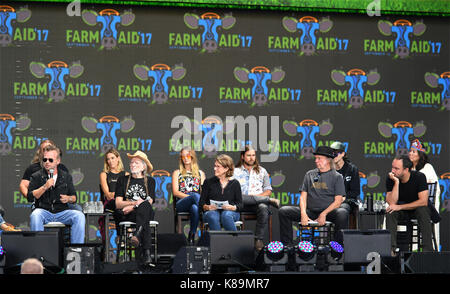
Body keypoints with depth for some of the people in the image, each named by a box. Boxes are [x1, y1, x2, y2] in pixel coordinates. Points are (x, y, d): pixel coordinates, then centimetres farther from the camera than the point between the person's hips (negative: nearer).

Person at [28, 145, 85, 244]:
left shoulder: (66, 176, 15)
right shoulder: (37, 176, 8)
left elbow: (74, 197, 16)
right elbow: (30, 196, -4)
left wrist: (68, 199, -7)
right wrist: (45, 187, -14)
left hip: (62, 212, 2)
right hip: (43, 211, -2)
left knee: (79, 216, -25)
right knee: (35, 215, -36)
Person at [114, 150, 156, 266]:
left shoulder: (150, 181, 19)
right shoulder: (123, 180, 18)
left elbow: (149, 202, 4)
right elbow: (118, 204, 5)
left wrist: (132, 207, -11)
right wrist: (135, 202, -11)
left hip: (147, 213, 1)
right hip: (125, 216, -1)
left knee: (145, 206, -39)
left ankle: (137, 235, -64)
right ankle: (146, 254, -55)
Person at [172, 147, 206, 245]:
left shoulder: (200, 173, 26)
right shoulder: (177, 173, 21)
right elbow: (175, 192, 7)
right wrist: (191, 196, -9)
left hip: (195, 203, 1)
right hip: (181, 204, -1)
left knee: (195, 208, -41)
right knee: (195, 195, -38)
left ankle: (192, 235, -36)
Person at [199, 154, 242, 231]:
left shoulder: (234, 183, 12)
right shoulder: (208, 182, 14)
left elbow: (240, 204, 8)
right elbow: (201, 202, 10)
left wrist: (233, 207, -15)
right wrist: (207, 207, -13)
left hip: (230, 211, 0)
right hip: (212, 211, 1)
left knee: (226, 215, -37)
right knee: (213, 217, -36)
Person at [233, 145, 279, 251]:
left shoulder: (262, 171, 21)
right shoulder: (236, 171, 15)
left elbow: (268, 191, 14)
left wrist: (255, 196, -6)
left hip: (259, 201, 1)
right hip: (242, 206, -1)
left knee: (263, 207, -36)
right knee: (239, 198, -38)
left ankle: (258, 239, -30)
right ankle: (270, 200, -25)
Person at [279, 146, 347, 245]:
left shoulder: (337, 177, 4)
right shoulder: (309, 174, 16)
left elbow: (338, 201, -4)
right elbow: (303, 196, 11)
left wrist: (324, 214, -18)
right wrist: (303, 213, -8)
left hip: (328, 211, -4)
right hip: (310, 211, 4)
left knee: (342, 213, -37)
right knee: (283, 211, -14)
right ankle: (287, 245, -13)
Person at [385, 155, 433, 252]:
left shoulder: (419, 177, -22)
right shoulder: (390, 178, -15)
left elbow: (423, 201, -27)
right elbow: (391, 203, -22)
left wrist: (400, 207, -29)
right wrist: (396, 182, -32)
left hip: (417, 208, -2)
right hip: (401, 211, 2)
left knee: (422, 210, -35)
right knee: (390, 211, -28)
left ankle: (428, 249, -34)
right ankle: (391, 247, -31)